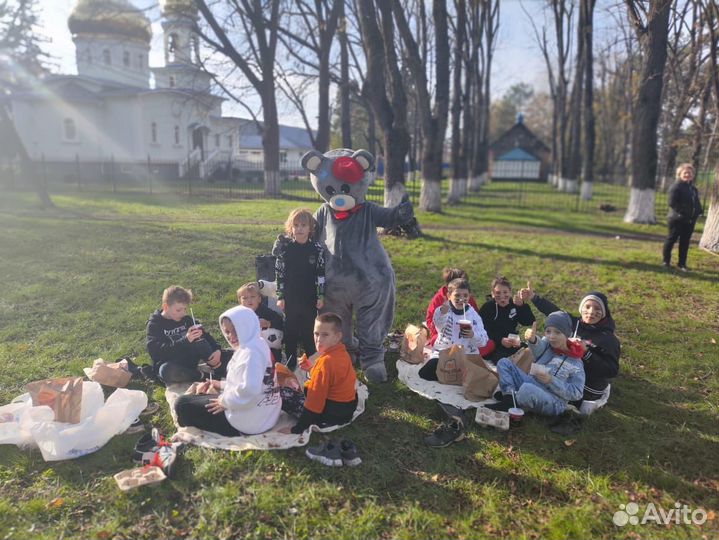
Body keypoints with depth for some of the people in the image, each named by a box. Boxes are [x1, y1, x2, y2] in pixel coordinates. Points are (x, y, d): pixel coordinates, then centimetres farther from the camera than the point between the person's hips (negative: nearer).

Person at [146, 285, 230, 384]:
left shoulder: (186, 319, 7)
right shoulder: (154, 324, -8)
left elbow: (205, 335, 6)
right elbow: (156, 351, -22)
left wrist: (217, 350, -16)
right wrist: (185, 340, -34)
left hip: (189, 361, 4)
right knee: (167, 371, -39)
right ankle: (202, 376, -22)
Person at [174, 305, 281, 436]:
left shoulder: (251, 352, -22)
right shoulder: (257, 345, 9)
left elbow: (250, 389, -34)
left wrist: (225, 401, -19)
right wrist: (222, 385, 10)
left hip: (249, 421, -11)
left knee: (182, 404, 0)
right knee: (202, 393, 29)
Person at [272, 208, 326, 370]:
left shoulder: (317, 249, -4)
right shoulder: (285, 247, -3)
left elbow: (321, 274, 0)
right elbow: (279, 273, 0)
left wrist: (321, 296, -2)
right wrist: (280, 296, -2)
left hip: (310, 299, 0)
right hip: (290, 298, 1)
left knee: (309, 332, 8)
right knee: (290, 332, 10)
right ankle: (290, 365, 24)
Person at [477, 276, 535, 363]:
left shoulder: (514, 305, 9)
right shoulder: (487, 307, -5)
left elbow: (529, 322, -2)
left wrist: (522, 306, -17)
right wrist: (500, 340, -28)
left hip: (511, 344, 5)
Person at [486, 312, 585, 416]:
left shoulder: (575, 363, -6)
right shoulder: (547, 344, 5)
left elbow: (576, 394, -11)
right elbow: (538, 349, -21)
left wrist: (551, 380, -21)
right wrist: (532, 340, -45)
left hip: (554, 403, -6)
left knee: (526, 389, -39)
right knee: (504, 363, -1)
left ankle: (508, 407, -11)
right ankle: (509, 399, -18)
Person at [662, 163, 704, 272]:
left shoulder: (693, 188, 14)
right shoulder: (676, 186, -12)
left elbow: (696, 202, 21)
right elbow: (672, 203, -19)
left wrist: (699, 211, 4)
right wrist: (682, 213, -22)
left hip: (690, 220, 8)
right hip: (677, 219, -8)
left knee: (685, 242, 12)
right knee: (671, 240, 4)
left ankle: (682, 263, 20)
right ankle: (666, 261, 15)